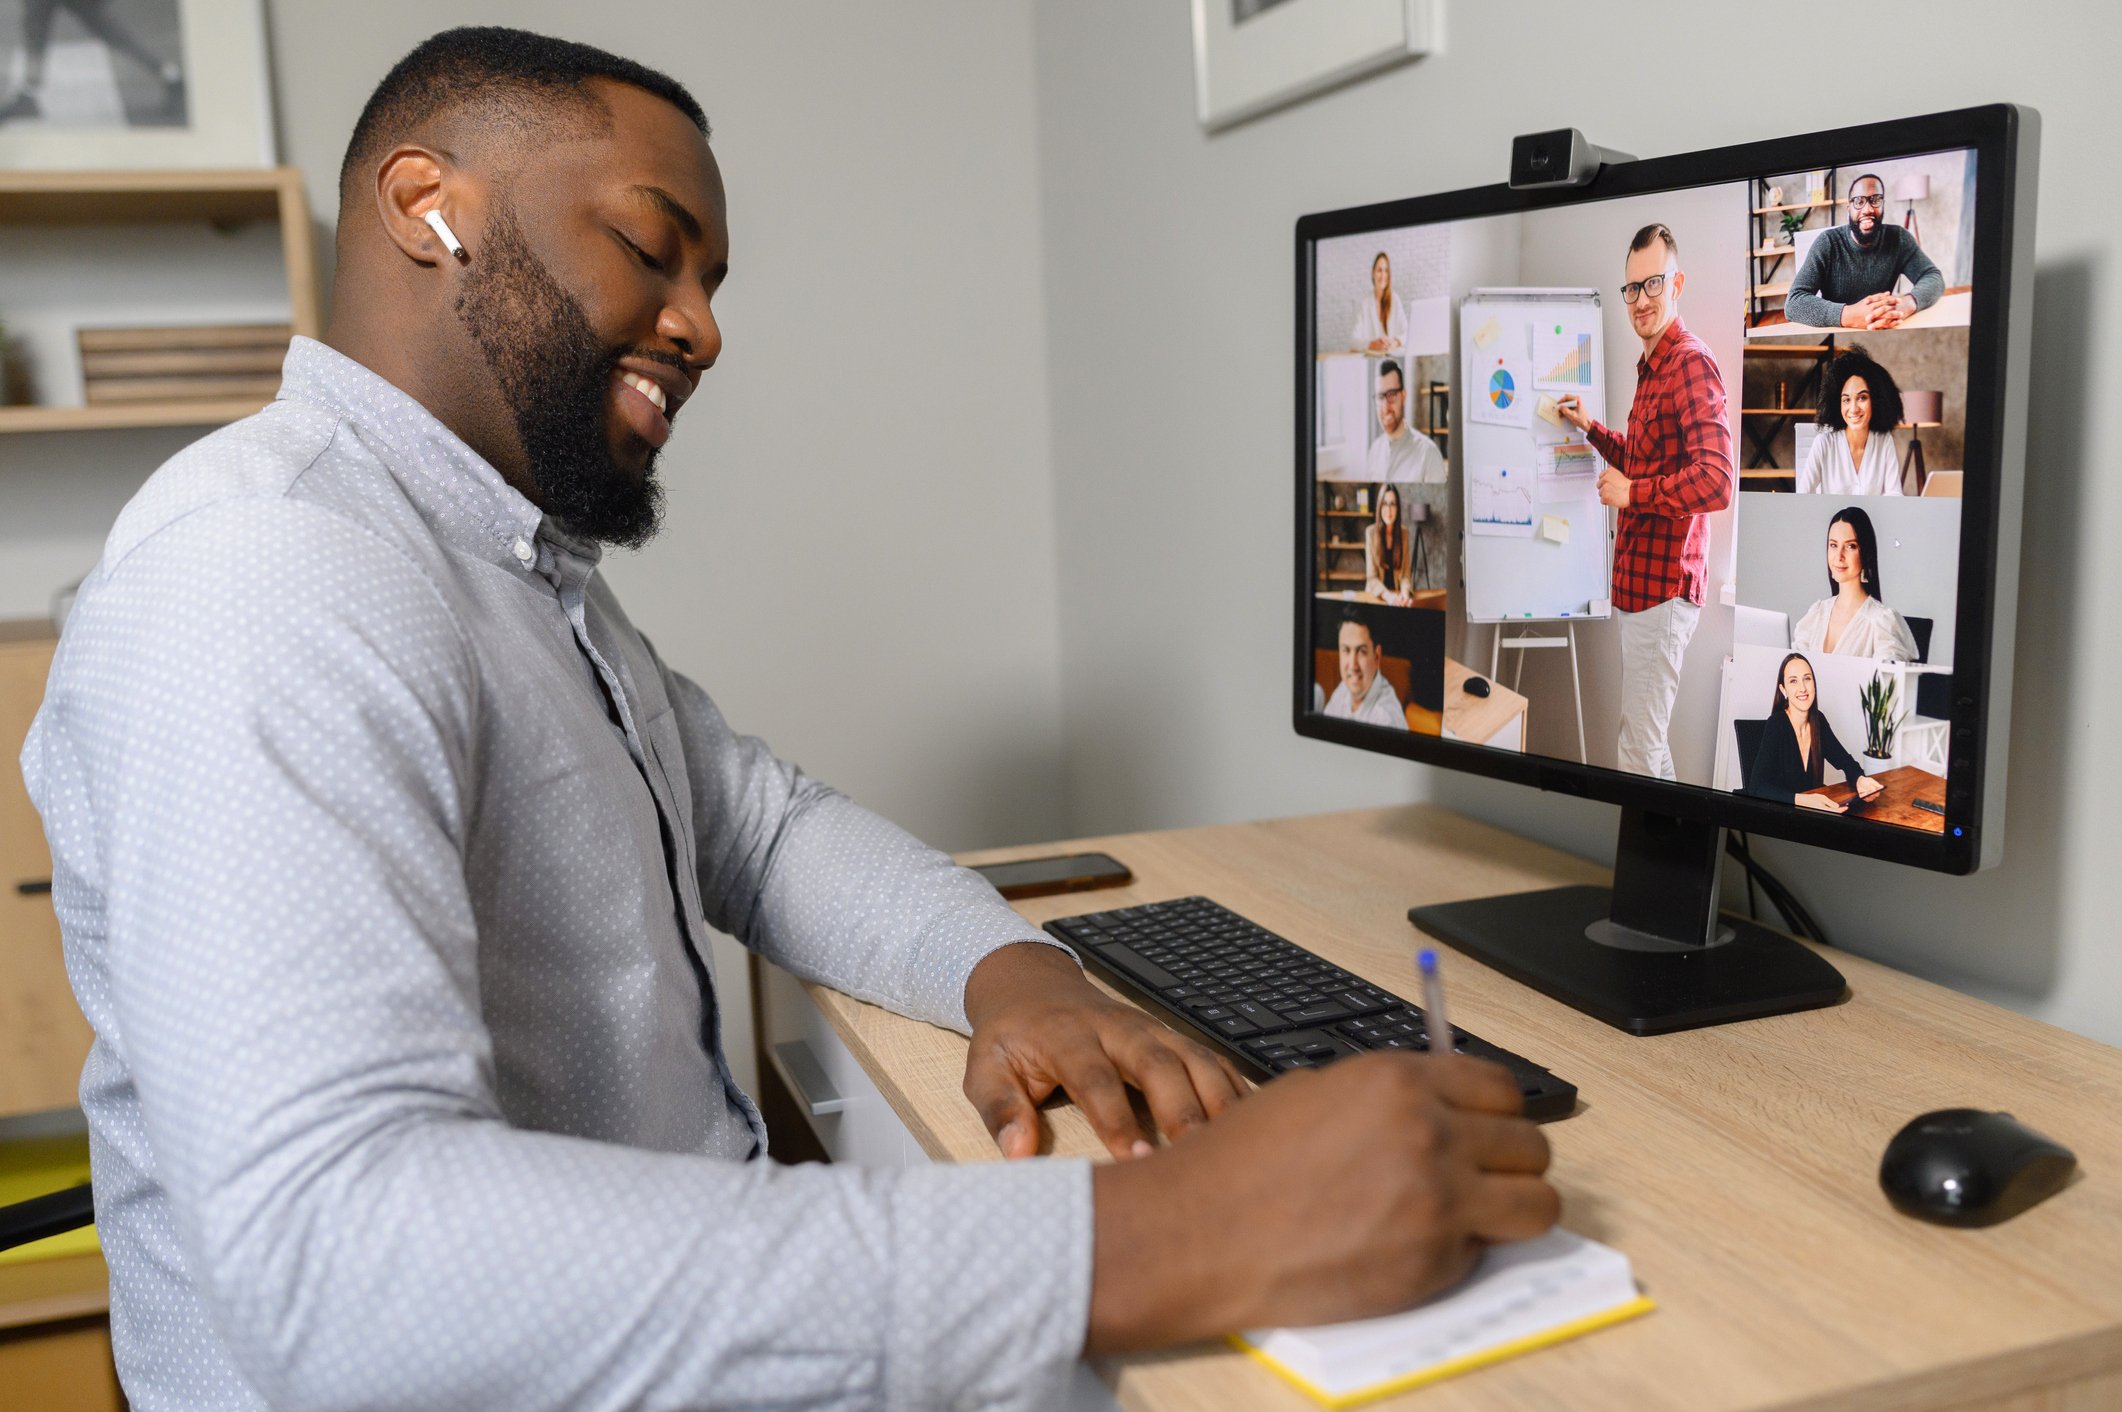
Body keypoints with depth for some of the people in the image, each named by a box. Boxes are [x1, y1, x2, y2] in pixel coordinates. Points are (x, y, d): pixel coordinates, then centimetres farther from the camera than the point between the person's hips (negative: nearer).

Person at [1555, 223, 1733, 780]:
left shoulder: (1691, 362, -16)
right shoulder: (1651, 367, 16)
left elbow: (1715, 482, -27)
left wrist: (1631, 492, -18)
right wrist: (1591, 429, 20)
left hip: (1663, 584, -10)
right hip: (1642, 581, 11)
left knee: (1639, 751, -7)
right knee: (1651, 738, 19)